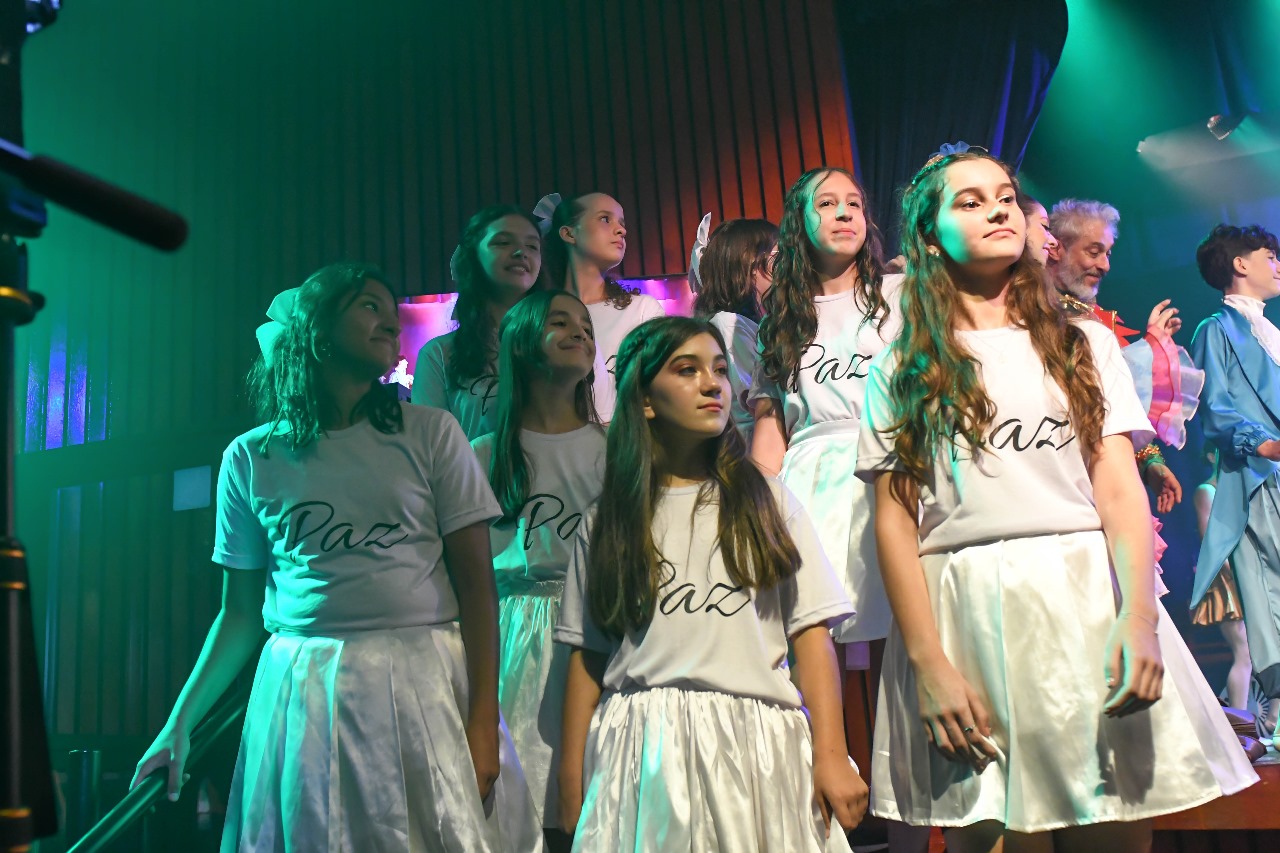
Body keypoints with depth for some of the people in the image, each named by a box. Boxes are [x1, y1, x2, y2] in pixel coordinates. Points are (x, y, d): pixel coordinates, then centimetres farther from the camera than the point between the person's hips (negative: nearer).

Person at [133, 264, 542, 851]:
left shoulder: (430, 434, 2)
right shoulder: (250, 458, 7)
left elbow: (476, 584, -2)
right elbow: (240, 613, 12)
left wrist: (484, 723, -10)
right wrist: (179, 724, 4)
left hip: (424, 683, -1)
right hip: (301, 696, 1)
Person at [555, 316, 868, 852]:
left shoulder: (766, 503, 8)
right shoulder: (608, 524, 8)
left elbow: (812, 634, 1)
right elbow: (587, 656, 7)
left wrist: (830, 757, -7)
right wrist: (573, 779, 2)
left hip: (755, 743, 0)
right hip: (643, 755, 0)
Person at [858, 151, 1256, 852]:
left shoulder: (1083, 344, 12)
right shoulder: (901, 372, 6)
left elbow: (1119, 486, 3)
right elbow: (895, 518, 0)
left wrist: (1139, 615, -12)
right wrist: (929, 663, -8)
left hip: (1088, 599, 2)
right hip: (966, 616, -1)